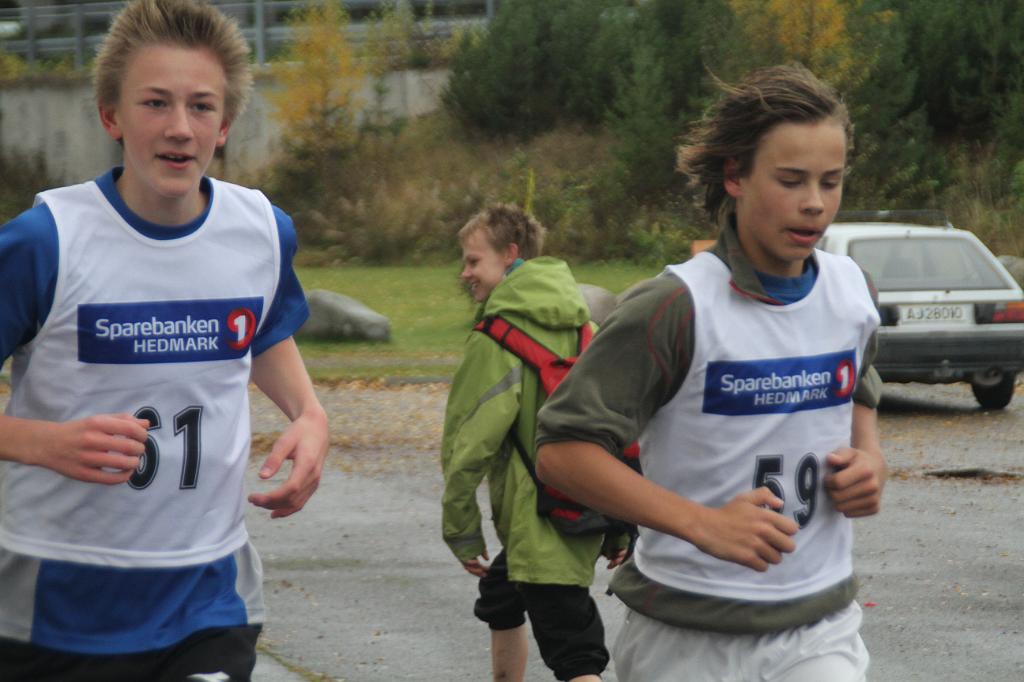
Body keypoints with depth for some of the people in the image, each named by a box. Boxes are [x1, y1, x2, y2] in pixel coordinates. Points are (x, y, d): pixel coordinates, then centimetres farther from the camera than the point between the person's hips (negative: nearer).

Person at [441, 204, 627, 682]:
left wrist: (461, 529, -6)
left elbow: (470, 442, -15)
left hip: (541, 527, -9)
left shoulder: (497, 336, -13)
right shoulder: (579, 325, 12)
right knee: (500, 601, 31)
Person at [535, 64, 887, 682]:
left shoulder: (853, 292, 5)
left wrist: (869, 456, 4)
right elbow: (564, 450, -17)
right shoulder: (677, 307, -14)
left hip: (819, 629, 4)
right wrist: (704, 525, -25)